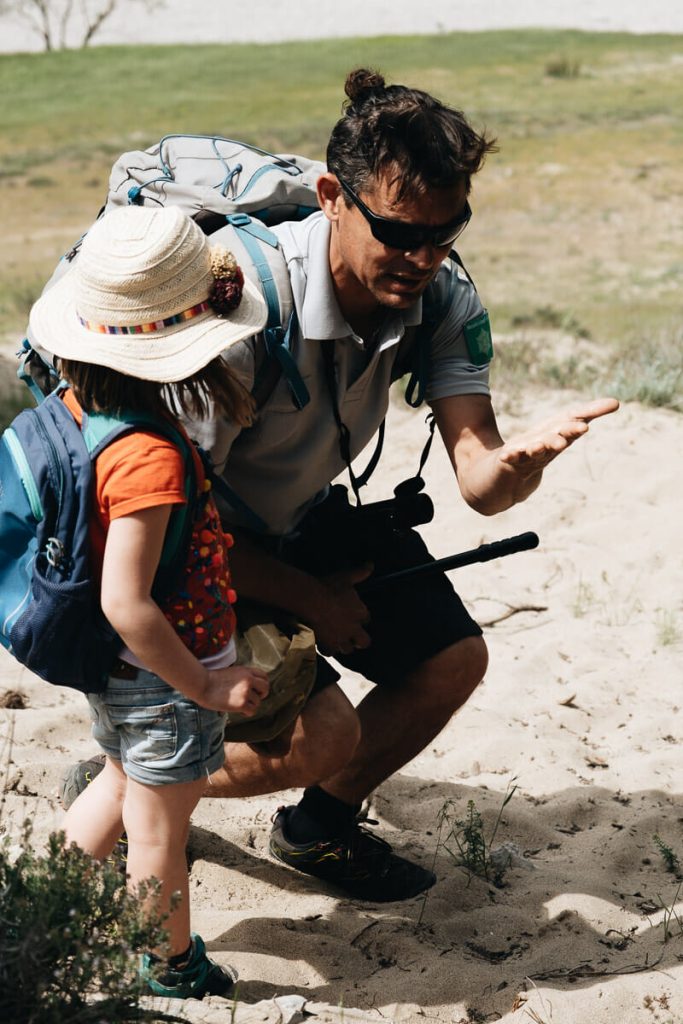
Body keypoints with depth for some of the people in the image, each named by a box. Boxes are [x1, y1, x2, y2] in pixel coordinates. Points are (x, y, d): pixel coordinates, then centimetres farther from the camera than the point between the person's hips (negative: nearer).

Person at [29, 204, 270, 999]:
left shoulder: (77, 407, -8)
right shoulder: (150, 457, -33)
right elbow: (126, 603, -31)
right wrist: (204, 684, -20)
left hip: (109, 667, 8)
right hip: (161, 675, -8)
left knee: (123, 785, 31)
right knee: (159, 835, 13)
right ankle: (174, 976, 35)